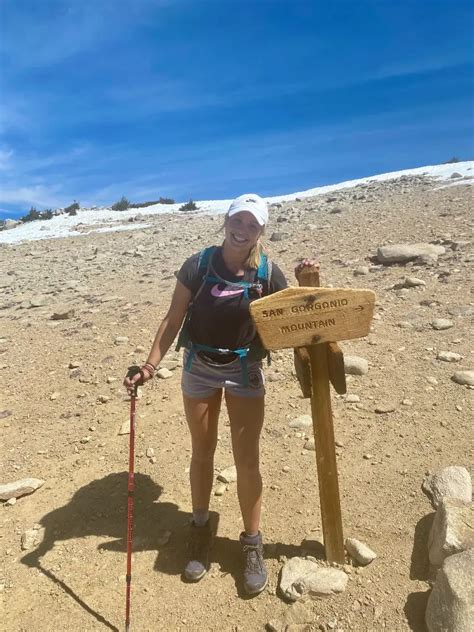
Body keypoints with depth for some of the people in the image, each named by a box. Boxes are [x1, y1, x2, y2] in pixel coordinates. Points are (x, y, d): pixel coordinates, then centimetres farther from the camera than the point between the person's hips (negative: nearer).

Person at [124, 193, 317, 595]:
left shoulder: (268, 274, -8)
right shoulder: (197, 266, -10)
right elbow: (174, 319, -7)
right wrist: (151, 364, -15)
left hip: (245, 370, 0)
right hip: (199, 368, 1)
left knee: (247, 460, 5)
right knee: (202, 452, 15)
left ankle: (253, 543, 26)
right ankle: (200, 529, 38)